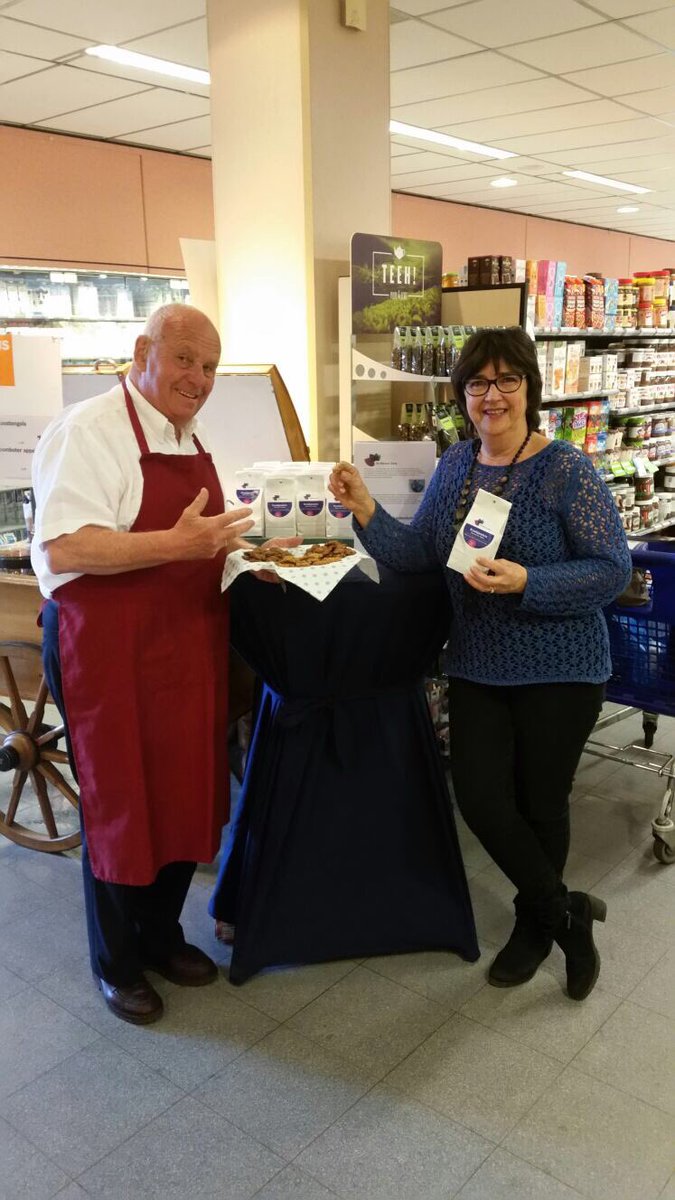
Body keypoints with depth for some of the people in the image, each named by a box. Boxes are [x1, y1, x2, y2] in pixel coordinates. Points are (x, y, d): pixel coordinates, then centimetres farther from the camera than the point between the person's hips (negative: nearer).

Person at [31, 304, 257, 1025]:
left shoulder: (190, 440, 13)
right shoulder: (89, 431, -14)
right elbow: (63, 548, -24)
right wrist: (178, 543, -29)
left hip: (187, 646, 8)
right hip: (108, 651, -8)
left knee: (185, 794, 16)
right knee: (119, 805, 6)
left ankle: (161, 934, 38)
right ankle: (115, 963, 29)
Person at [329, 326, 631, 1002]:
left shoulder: (567, 470, -14)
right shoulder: (454, 466, 4)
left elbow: (612, 569, -16)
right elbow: (418, 554, 3)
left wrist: (525, 583, -28)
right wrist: (366, 511, -12)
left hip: (558, 672, -5)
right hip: (476, 667, 5)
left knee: (540, 802, 9)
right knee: (480, 796, 0)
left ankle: (535, 922, 37)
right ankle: (567, 914, 25)